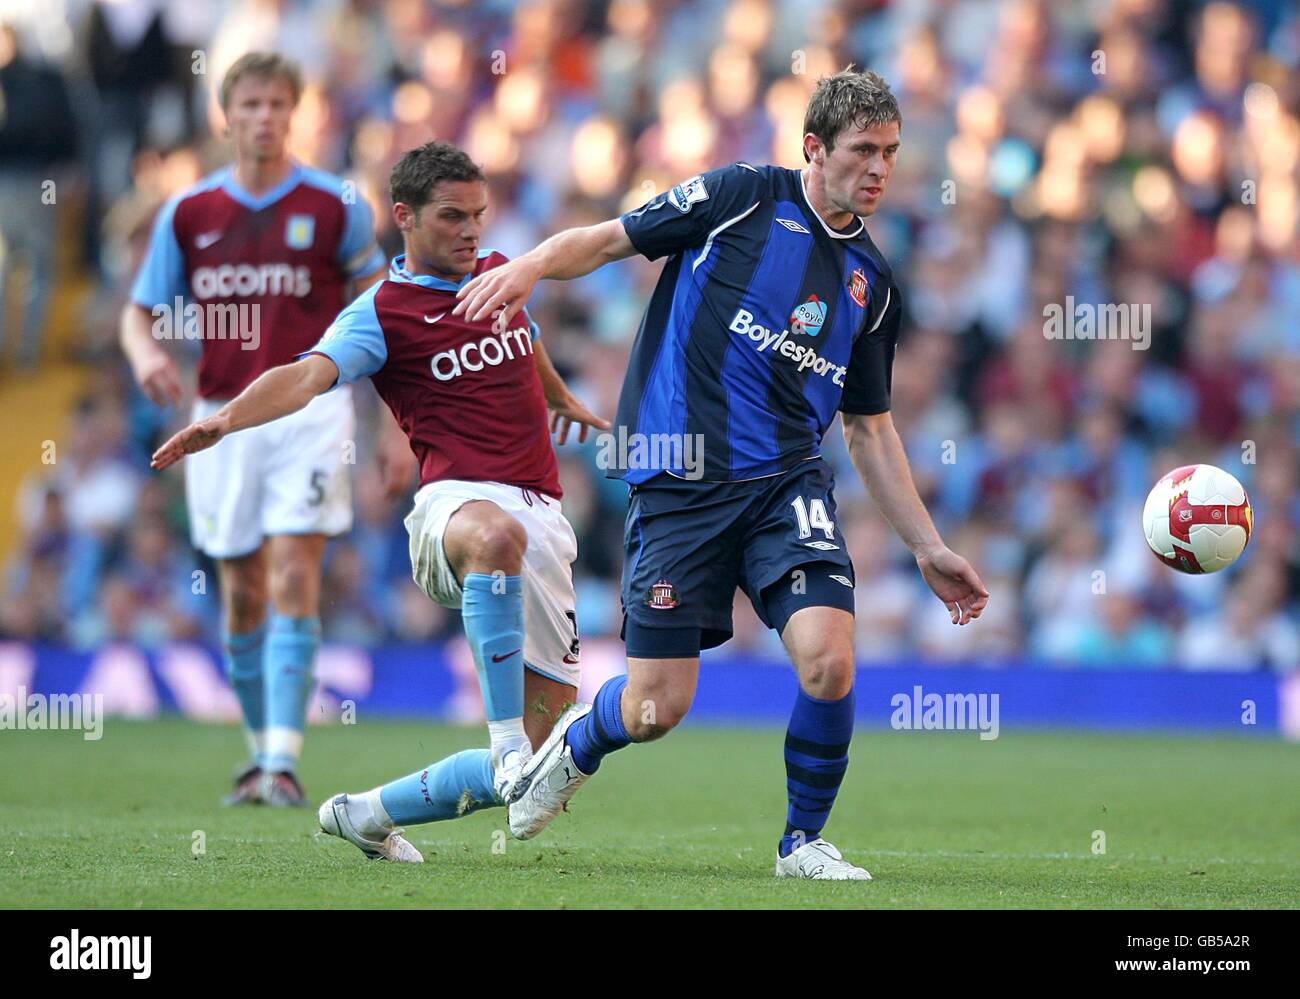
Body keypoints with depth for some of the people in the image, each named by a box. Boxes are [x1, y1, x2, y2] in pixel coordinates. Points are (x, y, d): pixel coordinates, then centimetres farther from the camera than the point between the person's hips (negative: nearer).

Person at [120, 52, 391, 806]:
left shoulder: (336, 207, -1)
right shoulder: (188, 213, 5)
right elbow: (142, 312, 12)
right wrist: (146, 354, -13)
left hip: (310, 409, -3)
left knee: (294, 580, -14)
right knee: (243, 595, 6)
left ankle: (285, 763, -18)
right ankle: (262, 752, 21)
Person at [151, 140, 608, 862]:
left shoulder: (500, 272, 17)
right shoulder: (381, 313, -2)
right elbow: (309, 374, -20)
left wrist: (561, 399, 60)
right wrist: (228, 418, -39)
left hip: (545, 521, 6)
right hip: (459, 498, -6)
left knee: (542, 745, -2)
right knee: (498, 536, -47)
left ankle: (368, 814, 16)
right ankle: (507, 740, -44)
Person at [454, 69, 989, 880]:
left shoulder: (873, 281, 13)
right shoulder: (745, 197, -1)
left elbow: (870, 426, 20)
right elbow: (611, 239, 1)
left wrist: (930, 549, 16)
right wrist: (532, 264, -20)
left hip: (788, 480, 4)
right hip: (679, 485, -4)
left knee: (829, 659, -19)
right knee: (658, 707, -4)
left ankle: (805, 840, 4)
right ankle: (576, 744, 33)